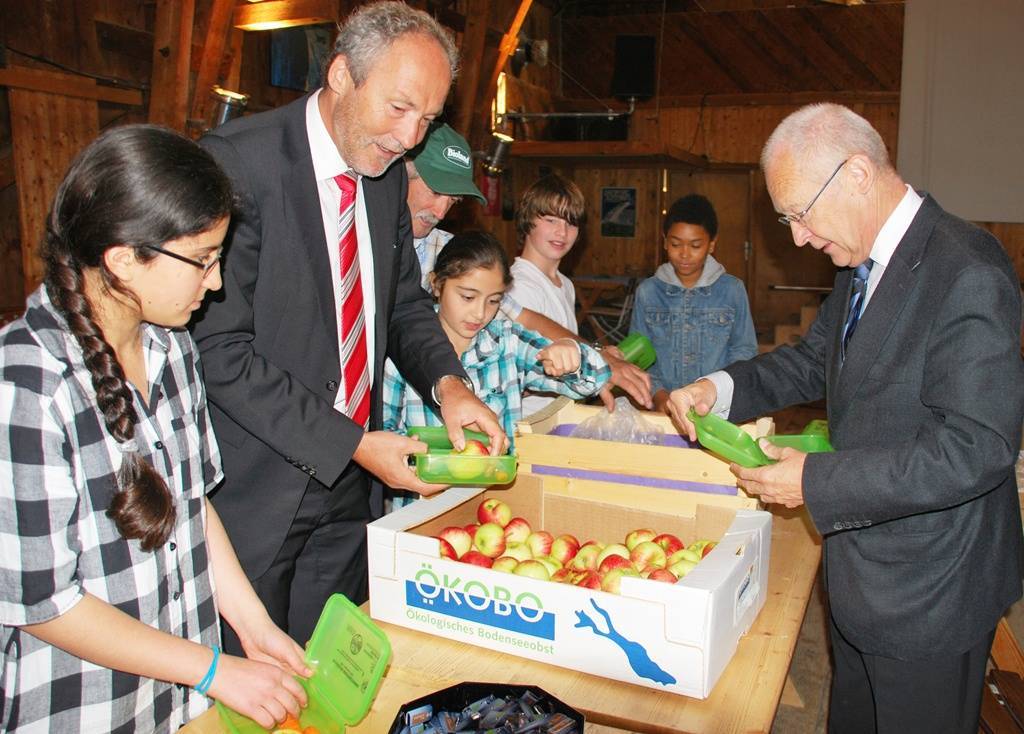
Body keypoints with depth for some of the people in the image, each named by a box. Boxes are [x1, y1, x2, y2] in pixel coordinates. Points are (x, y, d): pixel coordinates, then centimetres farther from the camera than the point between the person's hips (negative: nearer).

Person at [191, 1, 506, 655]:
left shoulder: (387, 175, 5)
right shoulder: (239, 160, -17)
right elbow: (220, 349, -20)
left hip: (352, 482, 6)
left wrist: (448, 383, -8)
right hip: (255, 485, -6)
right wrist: (353, 443, -21)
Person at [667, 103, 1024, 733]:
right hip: (860, 565, 9)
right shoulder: (863, 266, 4)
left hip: (929, 592, -8)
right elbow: (814, 360, 13)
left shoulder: (967, 275, -25)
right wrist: (719, 388, -5)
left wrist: (817, 481, -25)